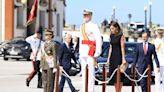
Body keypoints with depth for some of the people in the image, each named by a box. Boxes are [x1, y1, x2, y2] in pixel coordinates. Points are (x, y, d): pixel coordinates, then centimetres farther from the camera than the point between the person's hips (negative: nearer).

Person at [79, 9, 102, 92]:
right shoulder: (82, 26, 17)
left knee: (90, 70, -11)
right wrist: (80, 51, 16)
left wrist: (97, 53, -16)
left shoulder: (94, 26, -6)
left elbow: (99, 40, -11)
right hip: (83, 52, 8)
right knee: (83, 71, 10)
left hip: (90, 51, -8)